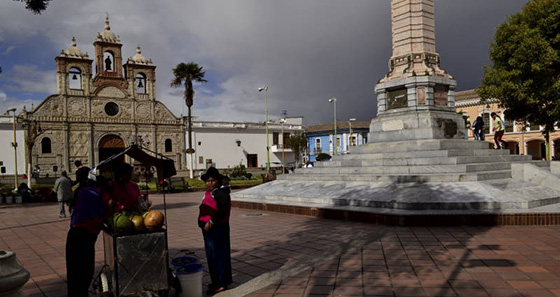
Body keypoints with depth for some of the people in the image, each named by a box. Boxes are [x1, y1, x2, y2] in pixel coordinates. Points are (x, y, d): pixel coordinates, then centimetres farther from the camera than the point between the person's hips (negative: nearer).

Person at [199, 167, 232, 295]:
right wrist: (203, 222, 12)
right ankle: (216, 281, 30)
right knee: (211, 255, 17)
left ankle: (221, 284, 8)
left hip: (218, 229, -10)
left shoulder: (221, 193, -16)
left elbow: (223, 211, -26)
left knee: (219, 255, -2)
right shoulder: (208, 193, 13)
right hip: (208, 229, 10)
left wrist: (211, 222, -25)